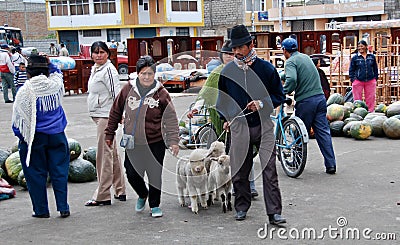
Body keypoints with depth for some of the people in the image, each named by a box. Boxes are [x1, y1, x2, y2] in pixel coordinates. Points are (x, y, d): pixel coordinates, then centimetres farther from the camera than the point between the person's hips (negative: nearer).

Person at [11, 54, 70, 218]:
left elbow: (19, 116, -6)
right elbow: (57, 73, 23)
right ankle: (63, 208, 8)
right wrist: (49, 63, 11)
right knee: (59, 171, 8)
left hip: (35, 137, -3)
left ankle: (41, 210, 13)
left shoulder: (25, 91, -13)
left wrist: (20, 135, 5)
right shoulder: (56, 85, -3)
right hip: (57, 136, 3)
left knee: (36, 174, 8)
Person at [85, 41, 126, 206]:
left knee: (104, 155, -7)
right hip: (98, 115, 10)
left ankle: (102, 195, -3)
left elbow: (116, 94, -18)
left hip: (107, 115, -10)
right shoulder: (95, 69, 16)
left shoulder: (109, 70, -13)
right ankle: (120, 191, 22)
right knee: (112, 153, 14)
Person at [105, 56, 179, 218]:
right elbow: (116, 112, 10)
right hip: (132, 143, 2)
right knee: (132, 174, 6)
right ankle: (142, 195, 38)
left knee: (155, 175, 4)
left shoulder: (161, 93, -6)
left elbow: (171, 118, -6)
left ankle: (155, 205, 26)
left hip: (155, 143, -2)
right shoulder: (128, 89, 0)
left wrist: (173, 141, -15)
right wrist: (110, 134, 12)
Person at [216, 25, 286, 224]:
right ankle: (242, 207, 26)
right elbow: (222, 98, 19)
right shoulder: (227, 71, 4)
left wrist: (261, 104, -11)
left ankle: (274, 213, -2)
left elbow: (279, 96, 5)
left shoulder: (266, 68, -2)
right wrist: (226, 119, 9)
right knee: (239, 172, 8)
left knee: (269, 170, -6)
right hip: (239, 127, 2)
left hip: (263, 127, -2)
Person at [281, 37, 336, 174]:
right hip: (320, 98, 6)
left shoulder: (291, 61, -7)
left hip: (305, 101, -6)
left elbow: (292, 79, -26)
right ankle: (331, 165, 4)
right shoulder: (305, 57, 17)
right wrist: (281, 77, 43)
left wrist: (284, 92, -13)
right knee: (323, 131, 6)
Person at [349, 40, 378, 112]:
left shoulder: (372, 57, 7)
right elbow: (351, 70, 5)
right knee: (357, 98, 3)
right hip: (358, 81, -1)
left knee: (370, 98, 4)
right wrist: (352, 79, -3)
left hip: (370, 81, 1)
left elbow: (375, 68, 14)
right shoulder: (355, 58, 2)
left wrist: (375, 77, 7)